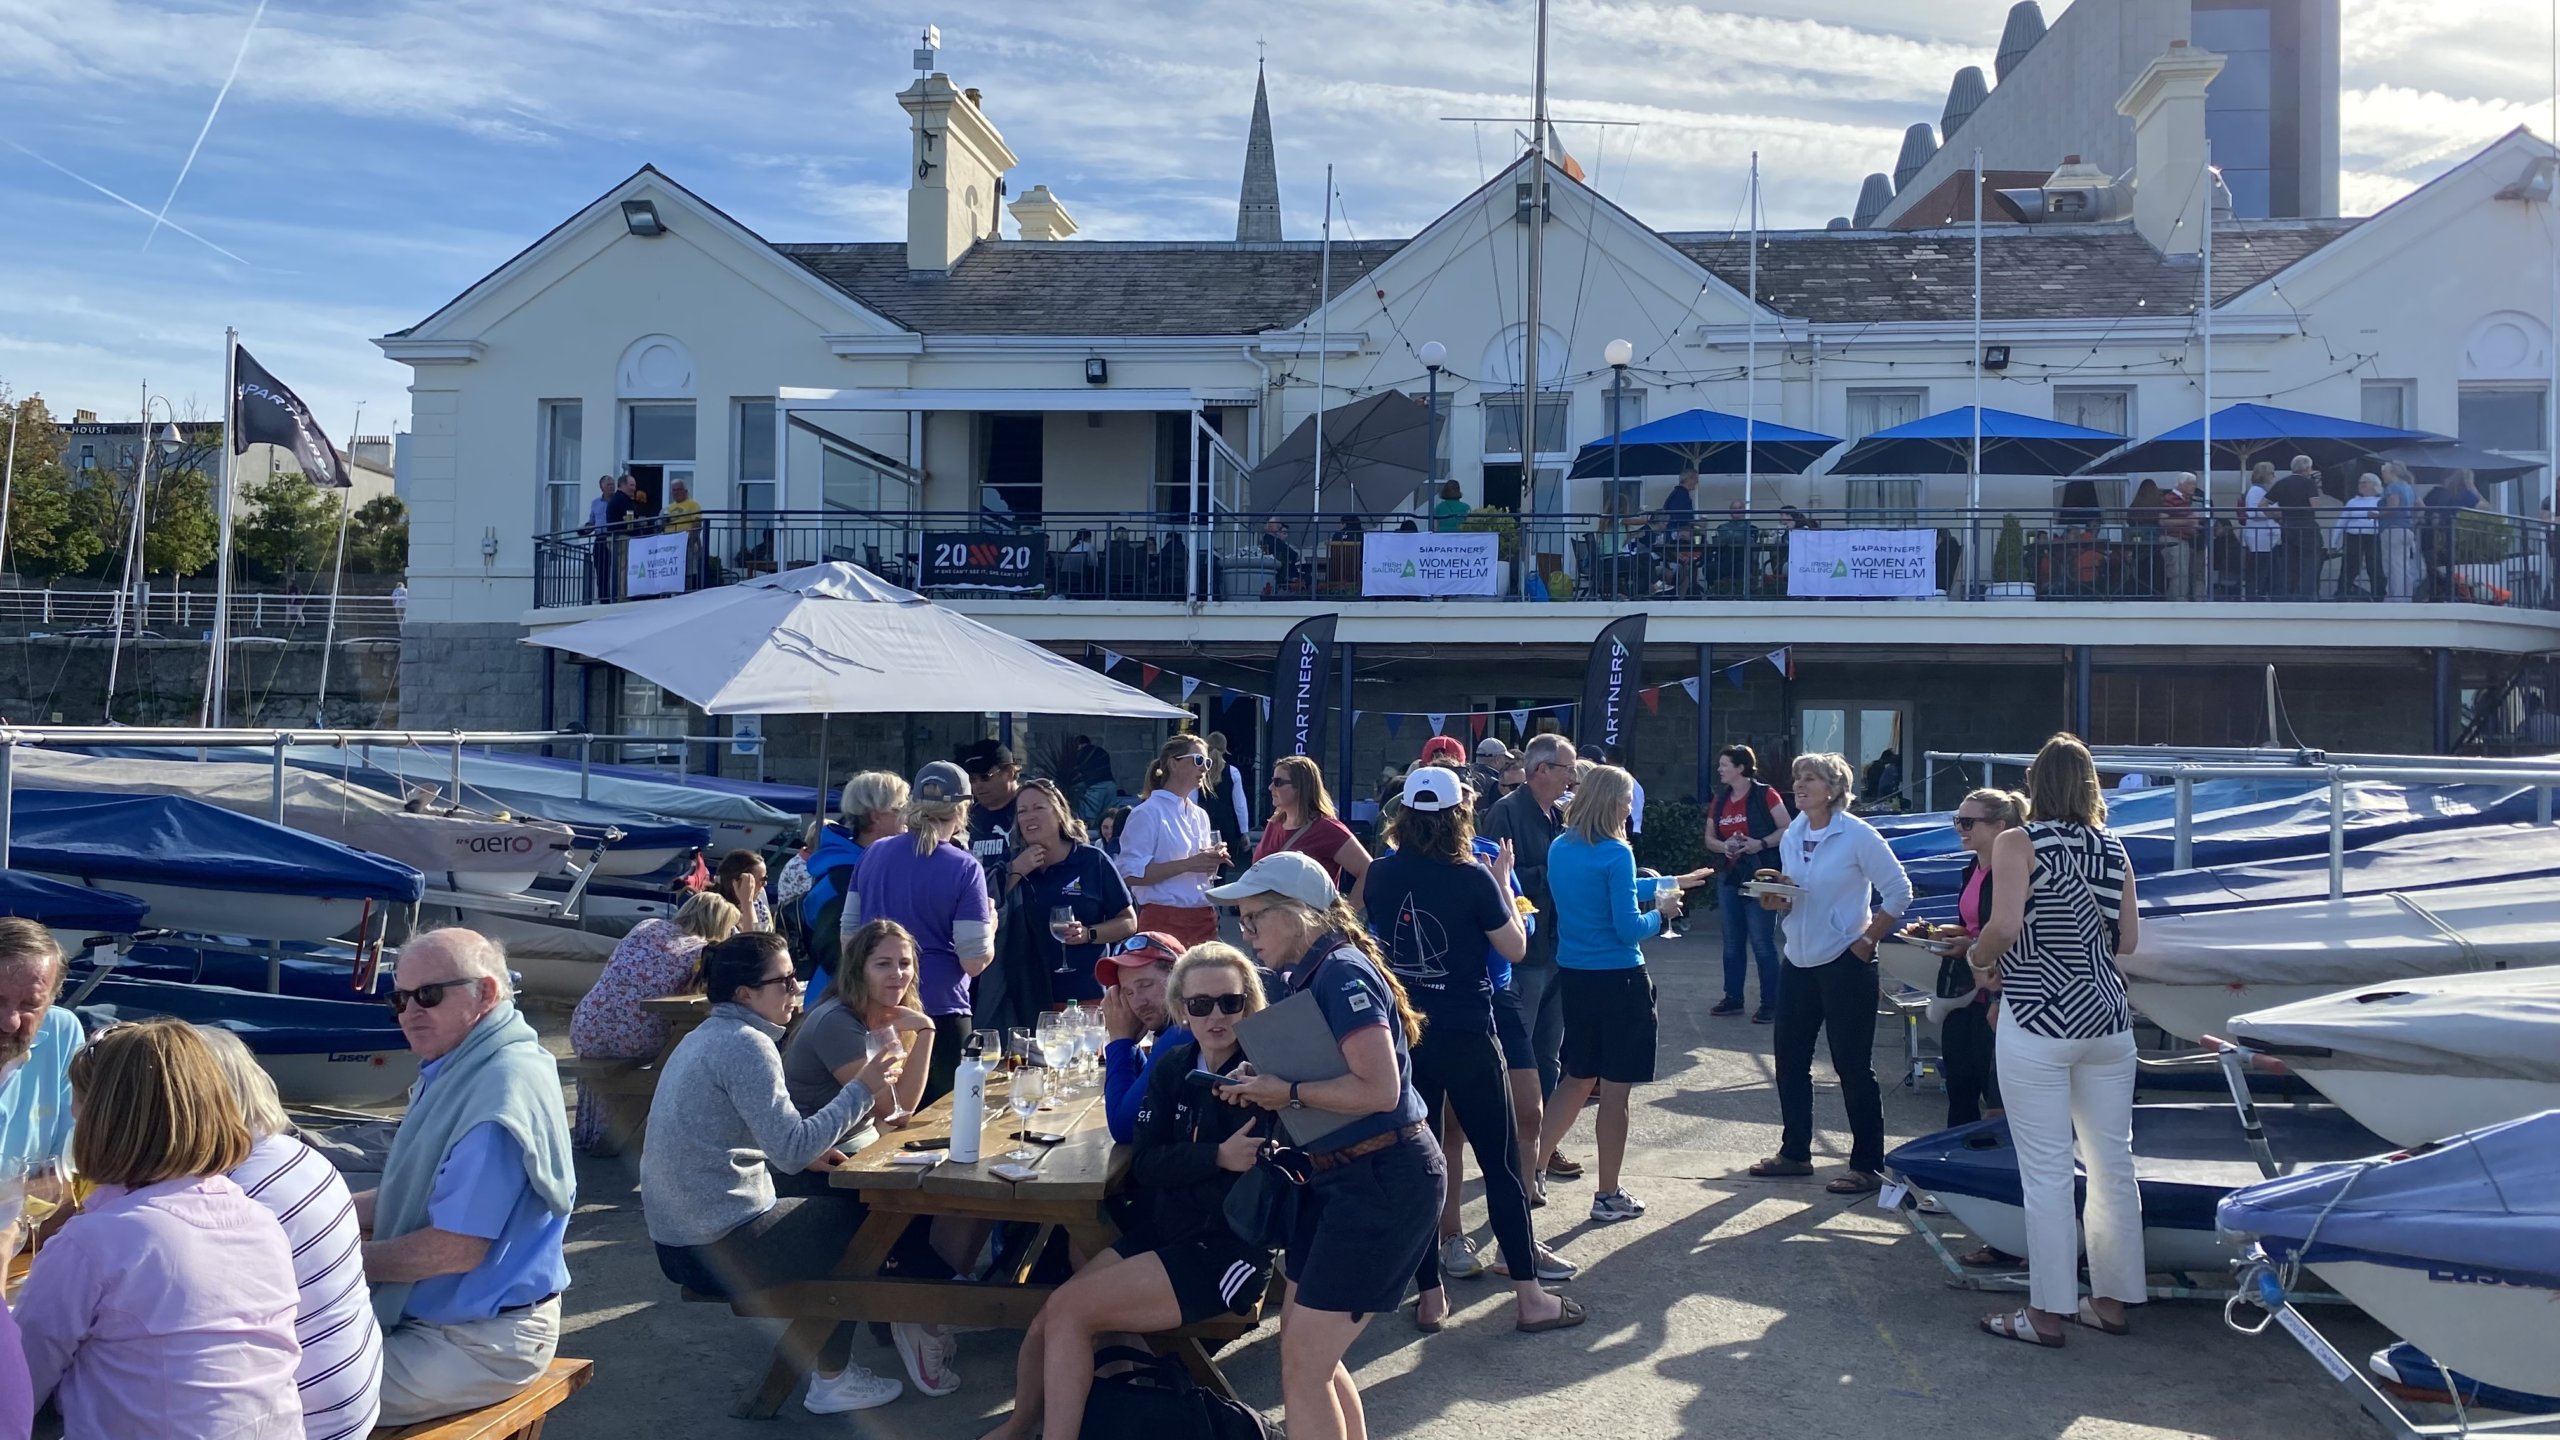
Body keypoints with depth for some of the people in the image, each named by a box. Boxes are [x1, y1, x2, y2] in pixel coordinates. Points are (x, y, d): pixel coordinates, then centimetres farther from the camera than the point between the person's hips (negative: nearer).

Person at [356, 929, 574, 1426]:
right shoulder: (460, 1068, 8)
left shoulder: (500, 1093, -26)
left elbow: (457, 1248, -25)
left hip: (480, 1343, -10)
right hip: (435, 1315, 10)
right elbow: (424, 1196, 16)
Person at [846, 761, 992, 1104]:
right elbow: (975, 961, -13)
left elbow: (848, 935, 9)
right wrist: (990, 927, 6)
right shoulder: (964, 868, -12)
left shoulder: (873, 854, 3)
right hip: (939, 1014, -5)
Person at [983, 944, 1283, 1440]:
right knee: (1044, 1330, -2)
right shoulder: (1174, 1066, 5)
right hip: (1164, 1234, 6)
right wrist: (1218, 1157, -20)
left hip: (1231, 1250, -6)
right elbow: (1145, 1164, -3)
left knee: (1070, 1309, -16)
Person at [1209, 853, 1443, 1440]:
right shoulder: (1304, 975, 9)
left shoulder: (1342, 973, -19)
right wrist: (1262, 1084, 1)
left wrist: (1288, 1093, -17)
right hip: (1339, 1174, 10)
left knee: (1303, 1367, -3)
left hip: (1385, 1178, -10)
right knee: (1305, 1351, 17)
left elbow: (1378, 1089, -27)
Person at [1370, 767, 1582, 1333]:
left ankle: (1429, 1297, 15)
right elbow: (1515, 947, -4)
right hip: (1467, 1037, -4)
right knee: (1501, 1164, 6)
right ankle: (1530, 1297, 12)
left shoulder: (1380, 874, -2)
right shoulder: (1473, 877, -14)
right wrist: (1502, 879, 4)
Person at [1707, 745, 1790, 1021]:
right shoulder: (1719, 800, 11)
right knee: (1732, 942, 13)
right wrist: (1723, 846, -7)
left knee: (1762, 942, -5)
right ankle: (1733, 998, 21)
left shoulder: (1765, 795, -8)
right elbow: (1709, 838, 14)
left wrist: (1761, 843, -23)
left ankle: (1770, 1004, 1)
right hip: (1728, 877, 7)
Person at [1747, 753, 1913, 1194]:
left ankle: (1866, 1165, 10)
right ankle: (1795, 1152, 26)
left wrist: (1867, 940, -11)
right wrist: (1778, 900, -5)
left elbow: (1899, 892, -9)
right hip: (1798, 963, 7)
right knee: (1790, 1061, 12)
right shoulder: (1791, 836, 8)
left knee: (1852, 1066, 0)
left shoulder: (1857, 835, -12)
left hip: (1845, 965, -7)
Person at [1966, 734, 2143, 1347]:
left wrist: (1979, 957, 1)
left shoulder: (2018, 844, -7)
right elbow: (2128, 940, 7)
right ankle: (2112, 1298, 24)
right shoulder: (2112, 848, 7)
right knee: (2113, 1164, 13)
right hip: (2106, 1018, 6)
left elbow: (2005, 926, -18)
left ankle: (2049, 1313, 7)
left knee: (2046, 1171, 0)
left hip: (2036, 1022, -5)